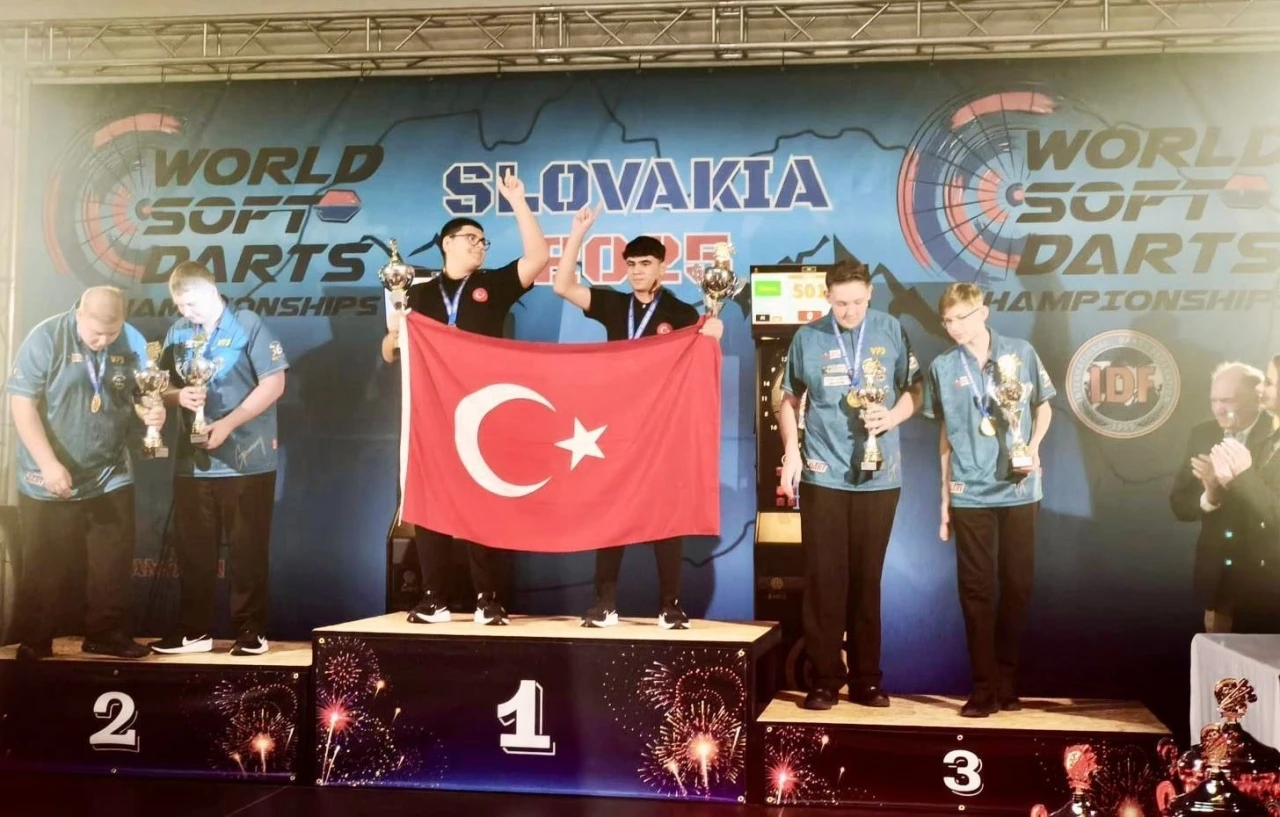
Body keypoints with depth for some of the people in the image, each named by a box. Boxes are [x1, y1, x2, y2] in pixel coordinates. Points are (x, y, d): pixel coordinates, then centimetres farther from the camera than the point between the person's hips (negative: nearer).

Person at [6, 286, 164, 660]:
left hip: (111, 478, 4)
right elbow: (22, 403, -16)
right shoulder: (46, 338, -14)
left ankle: (107, 634, 23)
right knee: (43, 569, 7)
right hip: (49, 482, -3)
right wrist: (49, 464, -23)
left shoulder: (132, 342, -3)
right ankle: (33, 643, 19)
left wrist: (153, 411, -16)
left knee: (114, 567, 10)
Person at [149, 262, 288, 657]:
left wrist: (227, 424, -18)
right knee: (193, 550, 9)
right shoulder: (178, 332, 8)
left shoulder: (248, 325, -6)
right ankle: (194, 629, 19)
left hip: (246, 460, -5)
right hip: (192, 460, 5)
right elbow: (164, 387, 15)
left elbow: (273, 384, -11)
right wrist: (179, 395, -10)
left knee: (247, 550, 2)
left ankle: (250, 629, 11)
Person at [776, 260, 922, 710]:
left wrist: (892, 416, -13)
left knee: (867, 577, 8)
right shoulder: (808, 337, 2)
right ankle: (825, 677, 9)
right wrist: (791, 450, -3)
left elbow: (915, 390, 6)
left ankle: (866, 678, 17)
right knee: (824, 578, 1)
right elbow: (789, 399, 9)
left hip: (879, 474, 0)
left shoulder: (892, 332, 1)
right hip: (823, 474, 0)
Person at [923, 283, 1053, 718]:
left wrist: (1033, 446, -9)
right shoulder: (942, 367, 2)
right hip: (970, 493, 0)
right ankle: (984, 687, 7)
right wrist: (944, 500, 10)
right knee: (977, 591, 1)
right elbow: (946, 434, 9)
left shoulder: (1021, 353, -1)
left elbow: (1043, 407, 11)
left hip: (1019, 489, 0)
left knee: (1017, 585, 6)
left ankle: (1008, 680, 20)